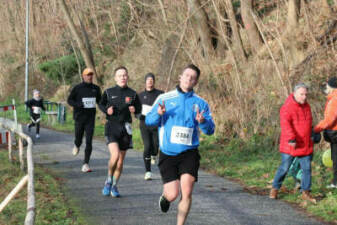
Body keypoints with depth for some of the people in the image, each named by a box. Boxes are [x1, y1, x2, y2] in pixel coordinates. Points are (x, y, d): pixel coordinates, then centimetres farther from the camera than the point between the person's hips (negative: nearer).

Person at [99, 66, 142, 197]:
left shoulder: (132, 94, 6)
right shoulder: (109, 92, 2)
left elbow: (139, 109, 16)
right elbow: (101, 104, 16)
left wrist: (135, 110, -7)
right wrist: (106, 110, -4)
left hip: (125, 128, 3)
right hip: (111, 127, -2)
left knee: (121, 160, 7)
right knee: (115, 155, -21)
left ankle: (114, 186, 22)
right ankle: (108, 181, 3)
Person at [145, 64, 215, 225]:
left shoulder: (200, 103, 5)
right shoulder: (165, 98, 4)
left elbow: (210, 130, 1)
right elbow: (148, 121, 4)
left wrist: (203, 121, -20)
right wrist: (158, 114, -17)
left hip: (189, 153, 0)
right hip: (167, 154, 0)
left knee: (186, 193, -13)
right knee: (172, 195, -3)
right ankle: (165, 195, 35)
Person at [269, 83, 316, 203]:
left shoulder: (306, 106, 10)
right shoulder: (287, 107, -15)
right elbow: (285, 124, -27)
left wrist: (310, 138, 26)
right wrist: (291, 139, -36)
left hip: (305, 145, 6)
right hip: (290, 145, -6)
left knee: (307, 168, 5)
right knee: (284, 168, 2)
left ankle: (305, 193, 13)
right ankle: (275, 189, 19)